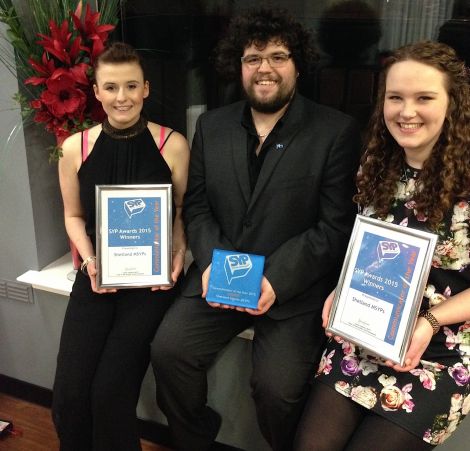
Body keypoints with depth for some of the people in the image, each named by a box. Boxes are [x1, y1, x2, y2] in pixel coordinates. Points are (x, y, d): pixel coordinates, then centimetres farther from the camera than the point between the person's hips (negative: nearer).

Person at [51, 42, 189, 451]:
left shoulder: (172, 145, -6)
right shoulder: (75, 148, 0)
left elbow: (182, 211, 5)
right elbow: (74, 216, 11)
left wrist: (178, 256, -10)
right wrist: (89, 261, -4)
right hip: (97, 276, 3)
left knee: (110, 392, -11)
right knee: (69, 395, -7)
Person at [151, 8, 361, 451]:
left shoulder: (336, 131, -4)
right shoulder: (212, 125, 10)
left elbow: (335, 227, -8)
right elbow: (196, 205, 10)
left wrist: (276, 280, -18)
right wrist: (210, 262, -8)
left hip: (295, 288, -3)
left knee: (277, 386, -18)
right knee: (167, 349, -13)